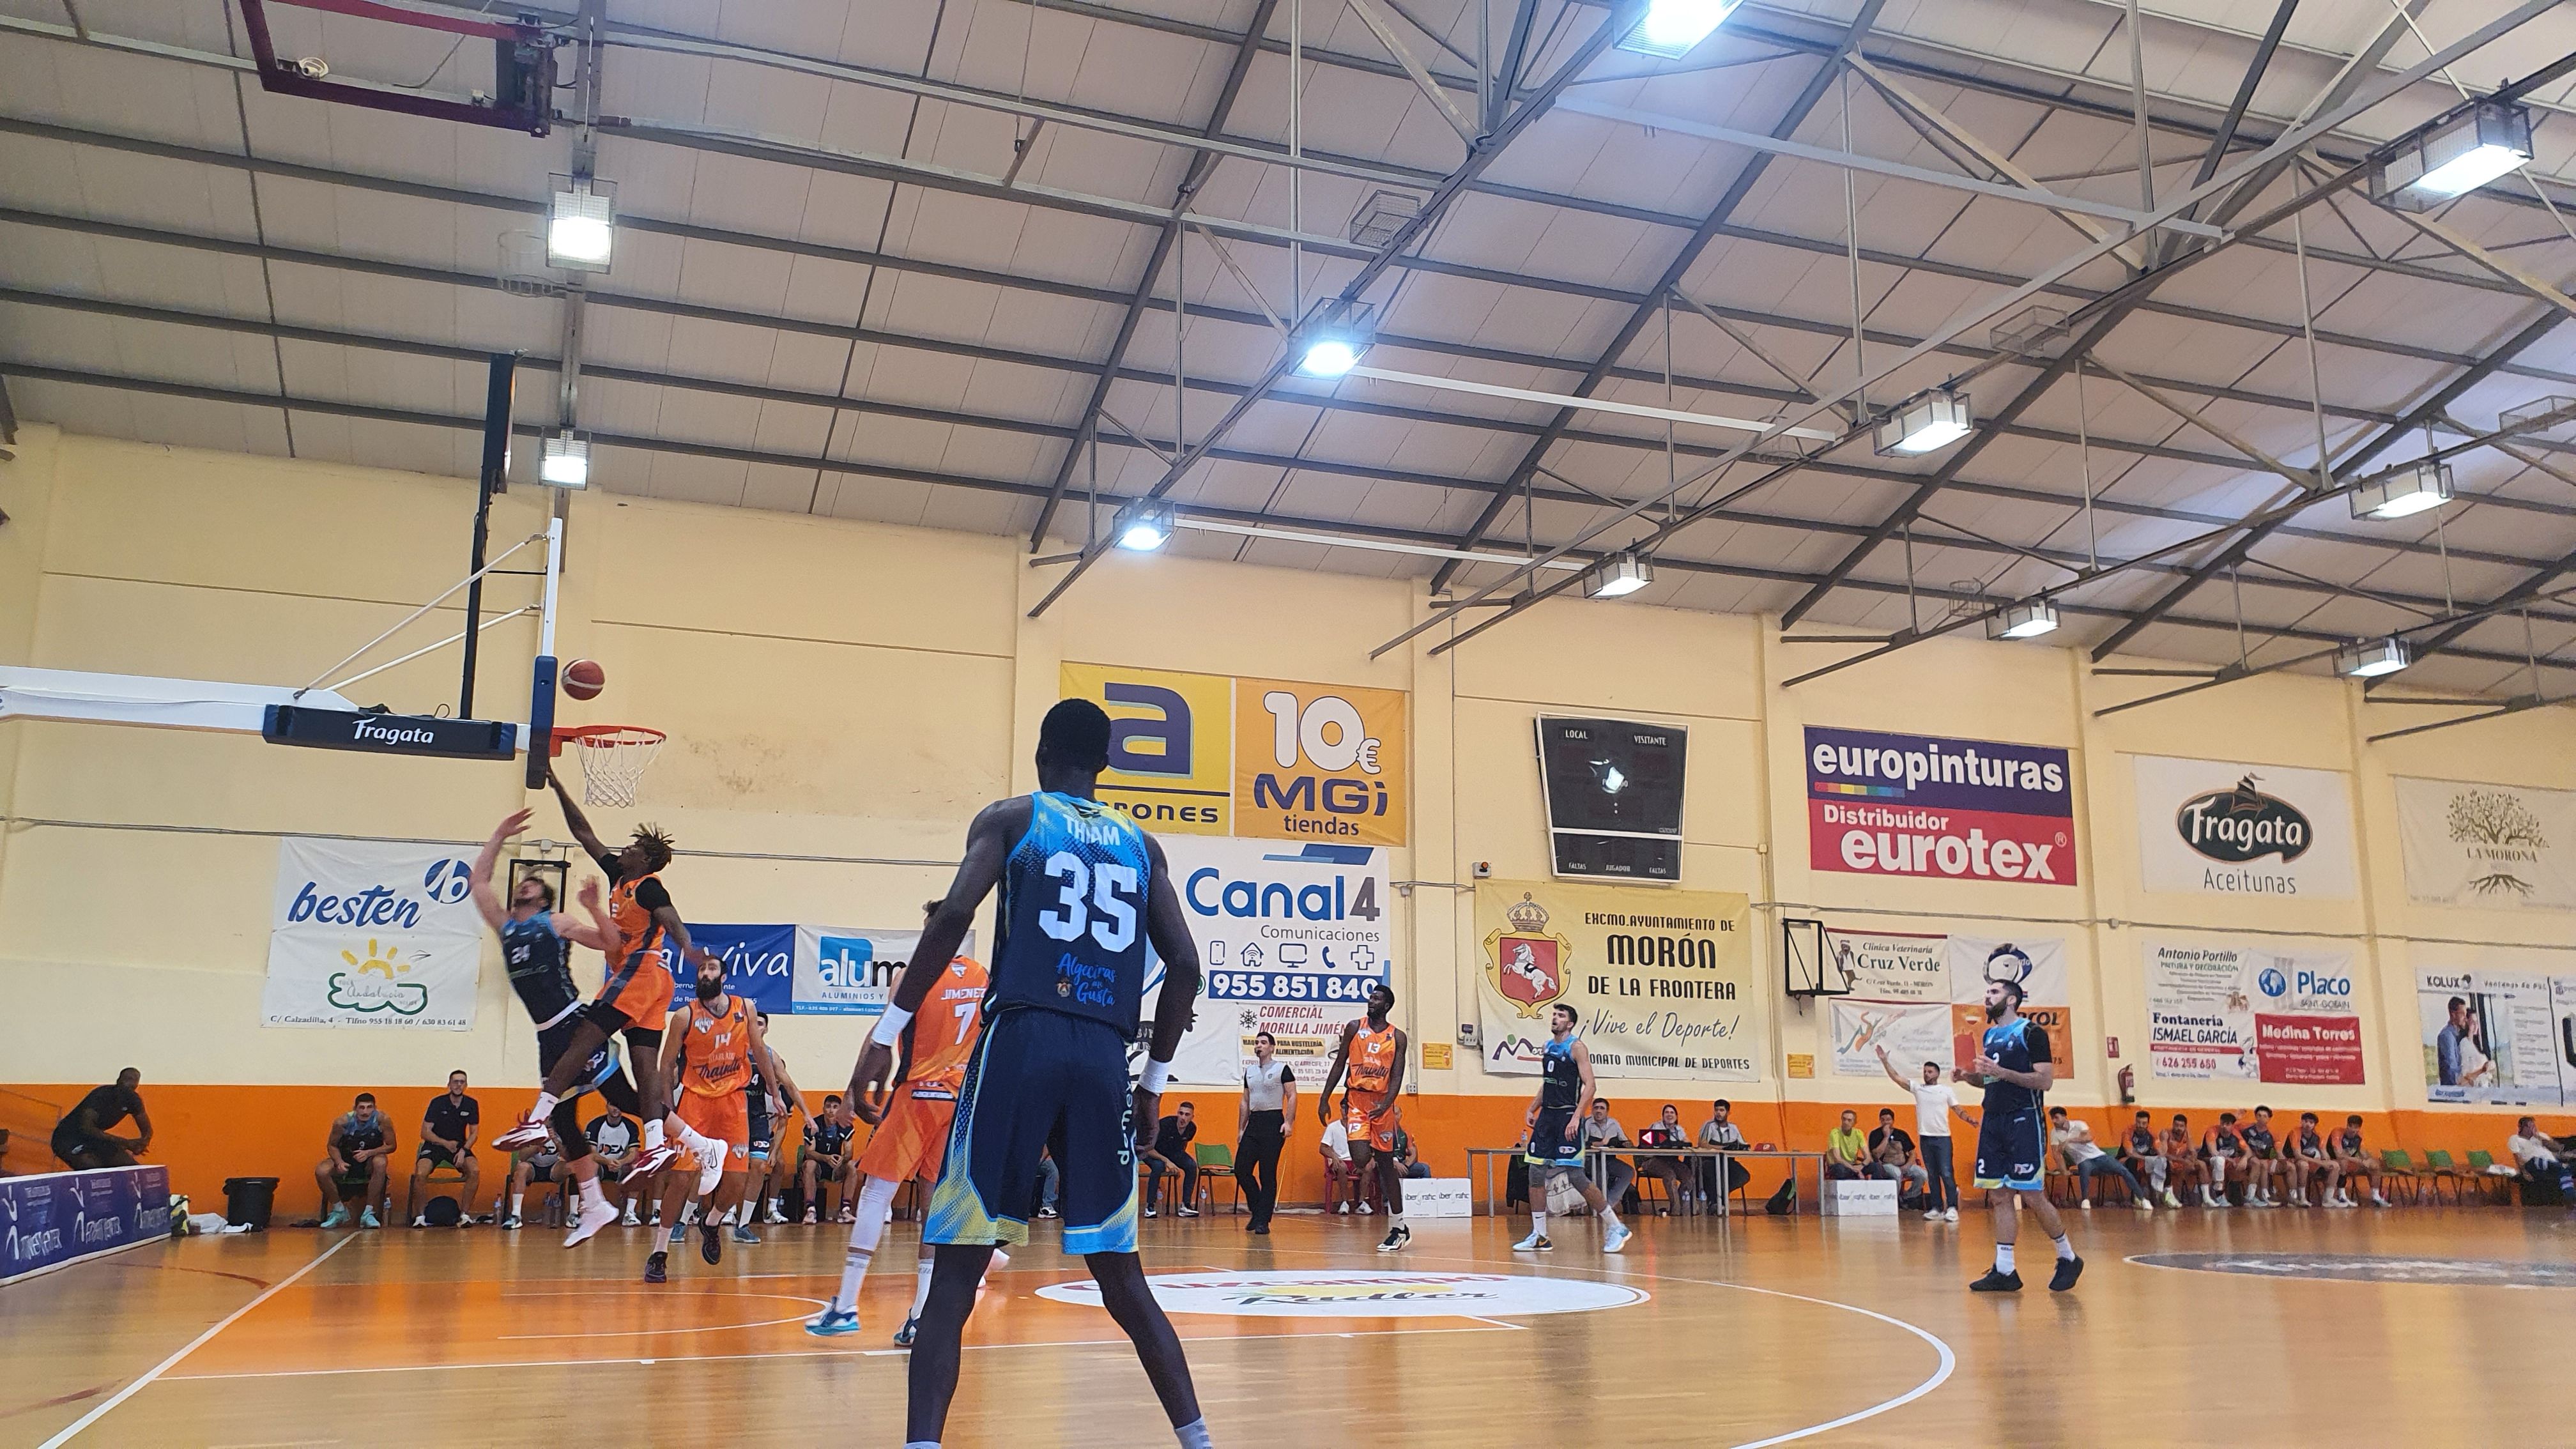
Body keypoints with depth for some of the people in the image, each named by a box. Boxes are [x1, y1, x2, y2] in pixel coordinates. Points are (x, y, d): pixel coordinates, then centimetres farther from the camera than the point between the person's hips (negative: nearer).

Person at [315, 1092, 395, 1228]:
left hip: (370, 1160, -1)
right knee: (321, 1171, -27)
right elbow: (332, 1146, -4)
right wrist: (339, 1162, -23)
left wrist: (369, 1153, -27)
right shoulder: (342, 1121, -18)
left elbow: (391, 1146, -12)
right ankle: (339, 1210, -2)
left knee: (380, 1163, -36)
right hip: (345, 1158, 1)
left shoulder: (381, 1119, -19)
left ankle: (368, 1213, -25)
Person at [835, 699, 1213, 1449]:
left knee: (956, 1273, 0)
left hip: (1021, 1041, -3)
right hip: (1103, 1058, 3)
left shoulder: (1010, 817, 9)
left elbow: (954, 915, -8)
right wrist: (1156, 1077, 20)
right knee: (1120, 1276, 13)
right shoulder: (1142, 844, 19)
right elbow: (1184, 964, 11)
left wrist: (889, 1028, -5)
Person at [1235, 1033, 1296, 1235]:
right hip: (1253, 1123, 6)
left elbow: (1292, 1097, -6)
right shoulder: (1249, 1071, 16)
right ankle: (1258, 1212, 16)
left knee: (1268, 1174, -4)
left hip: (1273, 1123, -6)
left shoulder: (1282, 1069, -1)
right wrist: (1240, 1129, 15)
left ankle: (1263, 1220, 1)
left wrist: (1288, 1122, -17)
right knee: (1241, 1169, -1)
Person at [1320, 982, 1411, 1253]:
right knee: (1360, 1159, -21)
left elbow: (1397, 1076, -5)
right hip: (1357, 1100, 0)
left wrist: (1386, 1105, -21)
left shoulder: (1397, 1037, 2)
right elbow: (1339, 1064, 7)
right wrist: (1325, 1099, 3)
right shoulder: (1354, 1028, 4)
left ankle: (1398, 1228, 12)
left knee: (1385, 1164, 5)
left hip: (1383, 1103, 0)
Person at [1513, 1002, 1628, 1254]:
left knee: (1575, 1176, -10)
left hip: (1568, 1116, -8)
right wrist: (1532, 1110, 14)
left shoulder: (1577, 1047, -9)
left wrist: (1576, 1117, -23)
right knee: (1536, 1173, 3)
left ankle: (1615, 1227, 2)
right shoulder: (1547, 1048, 14)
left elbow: (1589, 1085, -16)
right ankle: (1539, 1237, 9)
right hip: (1547, 1115, 8)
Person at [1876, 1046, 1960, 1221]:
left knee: (1947, 1173, -7)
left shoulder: (1946, 1090, 1)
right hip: (1925, 1138, 3)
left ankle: (1952, 1208, -5)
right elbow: (1897, 1078, 3)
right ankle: (1936, 1208, 10)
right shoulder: (1917, 1087, 7)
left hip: (1942, 1137, -3)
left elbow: (1957, 1109, 0)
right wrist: (1884, 1061, -5)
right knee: (1932, 1175, 7)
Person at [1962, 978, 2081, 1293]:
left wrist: (2002, 1072, -23)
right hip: (1993, 1121, 7)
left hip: (2023, 1120, -7)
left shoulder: (2031, 1033, -7)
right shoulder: (1989, 1036, 16)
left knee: (2032, 1197, -6)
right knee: (1999, 1196, 5)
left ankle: (2068, 1258, 13)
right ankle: (2004, 1271, 7)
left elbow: (2045, 1080, -15)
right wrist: (1969, 1077, 6)